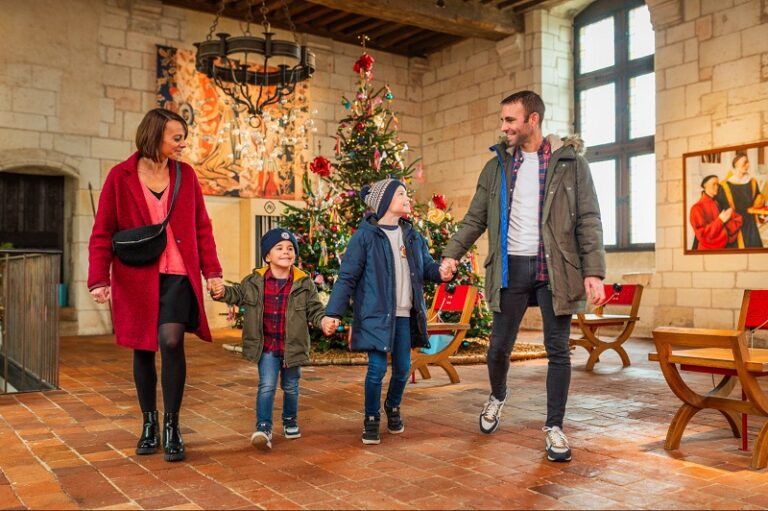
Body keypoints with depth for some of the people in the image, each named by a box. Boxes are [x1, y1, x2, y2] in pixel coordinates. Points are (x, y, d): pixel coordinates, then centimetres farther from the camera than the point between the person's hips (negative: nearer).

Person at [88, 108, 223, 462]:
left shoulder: (185, 174, 5)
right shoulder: (120, 176, -2)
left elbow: (202, 227, 8)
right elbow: (102, 233, 0)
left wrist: (211, 270, 1)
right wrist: (99, 279, -9)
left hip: (178, 275, 0)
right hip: (135, 278, 0)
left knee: (171, 342, -15)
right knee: (143, 350, 8)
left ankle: (172, 426, 0)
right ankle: (149, 424, 26)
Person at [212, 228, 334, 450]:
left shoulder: (304, 283, -6)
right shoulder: (255, 281, -3)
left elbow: (314, 309, -2)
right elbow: (238, 294, 12)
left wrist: (324, 320, -21)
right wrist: (223, 292, -8)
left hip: (292, 346, 1)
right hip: (266, 346, -1)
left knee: (290, 387, 18)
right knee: (266, 386, -8)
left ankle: (290, 420, 40)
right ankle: (263, 428, -2)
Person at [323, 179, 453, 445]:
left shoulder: (412, 235, 11)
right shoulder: (365, 236, -7)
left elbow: (426, 265, 15)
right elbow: (347, 277, -7)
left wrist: (440, 272, -9)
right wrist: (333, 312, -12)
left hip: (404, 315, 5)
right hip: (376, 314, -5)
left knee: (402, 368, 10)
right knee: (377, 368, -7)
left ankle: (393, 408, 38)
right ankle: (371, 419, 15)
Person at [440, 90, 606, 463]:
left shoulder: (570, 162, 1)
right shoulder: (496, 166, 9)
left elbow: (589, 220, -2)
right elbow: (475, 218, 9)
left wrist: (594, 271, -11)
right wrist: (452, 253, -4)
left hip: (554, 269, -2)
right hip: (511, 268, 2)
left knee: (558, 349, 3)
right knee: (499, 346, 6)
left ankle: (554, 428, 17)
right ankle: (497, 396, 37)